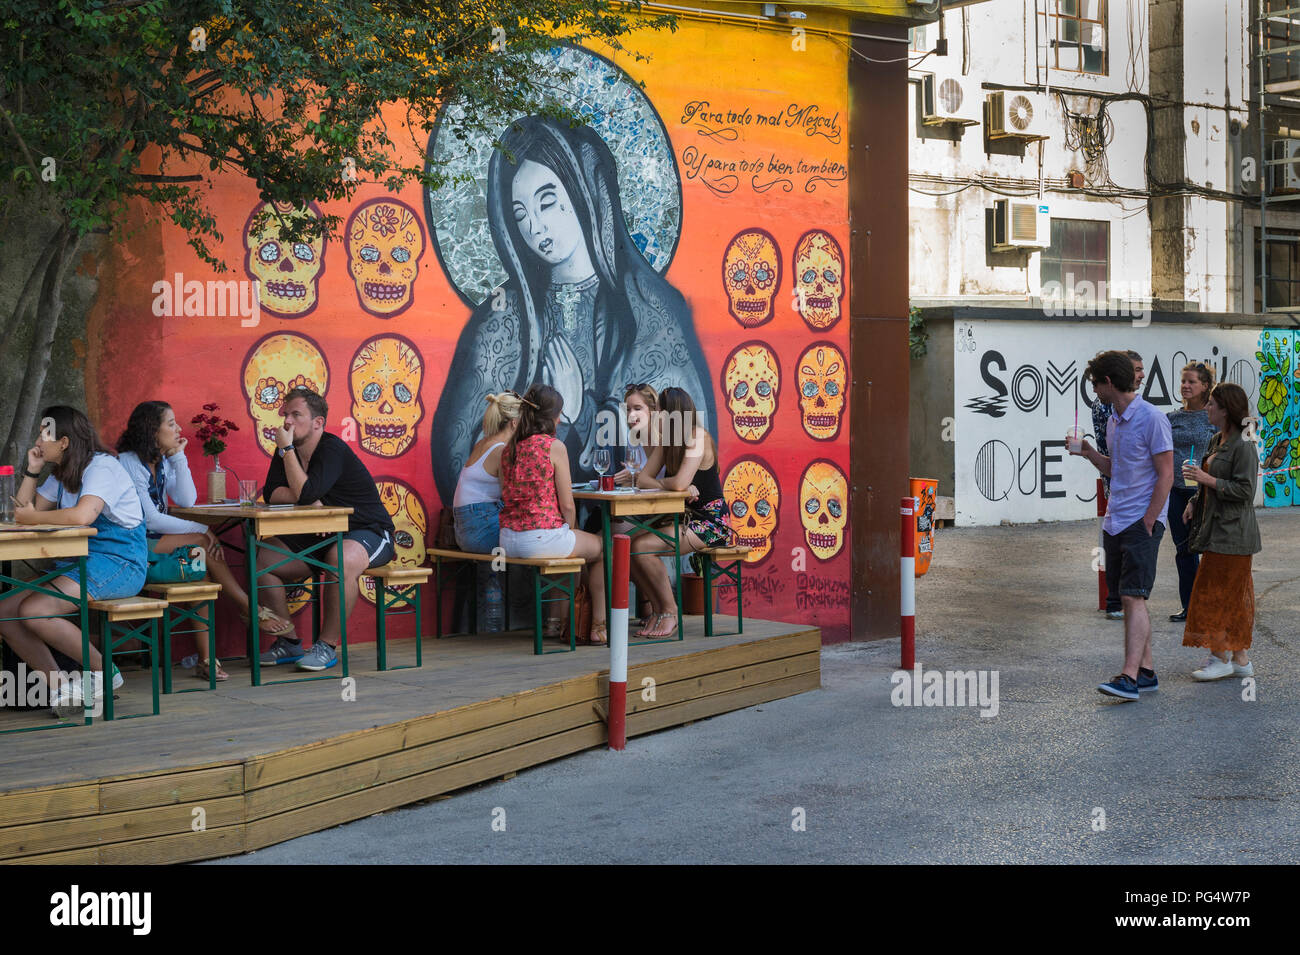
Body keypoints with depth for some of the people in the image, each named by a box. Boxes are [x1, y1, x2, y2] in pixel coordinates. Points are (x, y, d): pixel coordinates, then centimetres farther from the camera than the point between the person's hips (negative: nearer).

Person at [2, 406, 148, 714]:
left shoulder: (102, 467, -12)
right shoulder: (61, 476, 19)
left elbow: (82, 516, -30)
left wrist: (34, 517, -16)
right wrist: (32, 471, 7)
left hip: (119, 563, -10)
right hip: (75, 563, 10)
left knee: (33, 610, -26)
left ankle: (102, 672, -11)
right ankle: (59, 685, -6)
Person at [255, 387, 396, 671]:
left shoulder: (333, 449, -20)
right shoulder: (287, 451, 4)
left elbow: (306, 492, -31)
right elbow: (271, 493, -4)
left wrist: (287, 449, -25)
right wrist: (310, 498, -20)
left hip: (369, 532, -8)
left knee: (342, 559, -40)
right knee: (263, 559, -7)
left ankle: (328, 646, -28)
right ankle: (288, 643, 0)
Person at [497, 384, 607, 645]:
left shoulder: (509, 448, 10)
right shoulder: (554, 446, -10)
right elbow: (567, 506, -10)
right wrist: (567, 530, 11)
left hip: (508, 540, 7)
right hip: (542, 537, -7)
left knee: (578, 544, 34)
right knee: (601, 548, 19)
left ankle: (557, 621, 36)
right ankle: (599, 626, 21)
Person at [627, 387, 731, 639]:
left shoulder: (698, 437, -17)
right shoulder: (666, 439, 9)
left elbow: (680, 482, -28)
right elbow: (643, 479, 2)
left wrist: (661, 482, -6)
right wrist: (669, 486, -16)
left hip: (710, 521, -8)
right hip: (683, 517, 8)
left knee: (643, 547, -23)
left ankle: (670, 613, -8)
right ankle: (657, 610, 1)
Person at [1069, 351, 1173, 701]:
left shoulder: (1152, 419, -11)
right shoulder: (1114, 420, 14)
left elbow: (1165, 475, -12)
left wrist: (1147, 523, -16)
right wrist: (1090, 454, 8)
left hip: (1142, 521, -8)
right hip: (1115, 522, 8)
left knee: (1134, 597, -14)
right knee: (1128, 599, 9)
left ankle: (1129, 676, -18)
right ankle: (1146, 670, 16)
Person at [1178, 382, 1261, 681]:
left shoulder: (1243, 445, -16)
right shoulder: (1218, 441, 13)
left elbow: (1244, 490, -20)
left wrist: (1206, 479, -20)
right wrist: (1195, 503, 10)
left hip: (1232, 533, -10)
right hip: (1218, 530, 10)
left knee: (1214, 593, -7)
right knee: (1234, 596, 11)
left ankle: (1220, 659, 0)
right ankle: (1241, 660, 16)